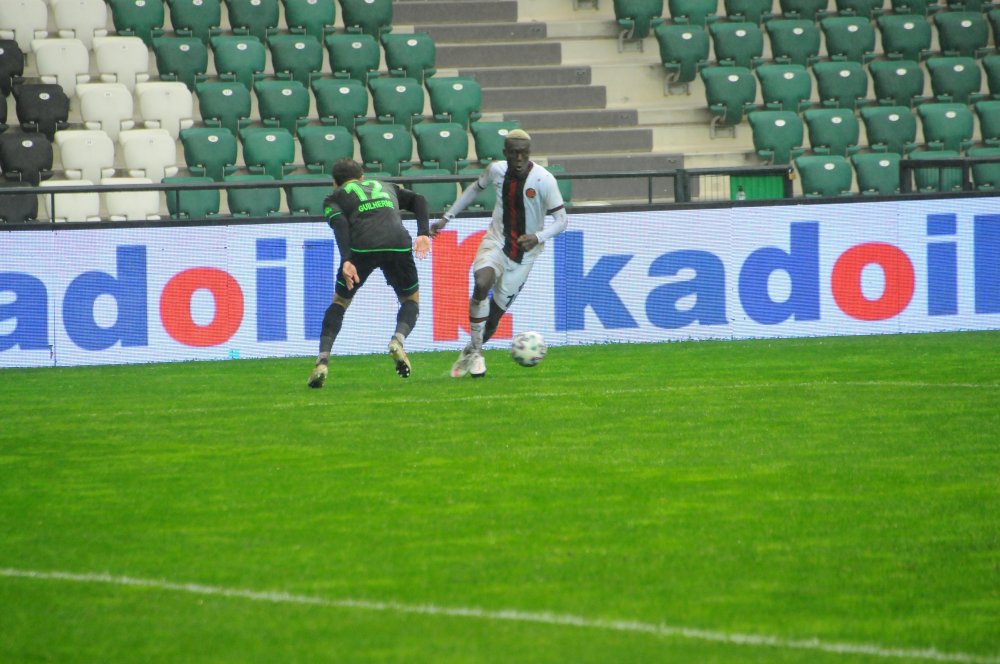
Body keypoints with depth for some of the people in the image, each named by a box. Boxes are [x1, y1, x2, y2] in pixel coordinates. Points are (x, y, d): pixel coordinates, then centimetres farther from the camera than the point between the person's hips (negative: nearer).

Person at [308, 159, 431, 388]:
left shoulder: (334, 198, 25)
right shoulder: (386, 187, 36)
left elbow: (339, 225, 2)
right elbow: (418, 200, 20)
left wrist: (346, 261, -10)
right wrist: (423, 234, 8)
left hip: (362, 247, -1)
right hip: (398, 244, 1)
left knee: (339, 302, 18)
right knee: (411, 301, 22)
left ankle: (322, 361, 4)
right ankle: (398, 340, -8)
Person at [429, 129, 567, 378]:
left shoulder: (544, 180, -17)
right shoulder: (496, 170, -5)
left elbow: (560, 220, -13)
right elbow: (475, 188, 17)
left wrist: (539, 237, -32)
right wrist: (446, 218, 16)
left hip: (524, 252, -1)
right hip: (496, 242, 1)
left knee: (496, 311, 0)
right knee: (482, 283, -30)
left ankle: (470, 353, 28)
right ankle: (476, 352, -18)